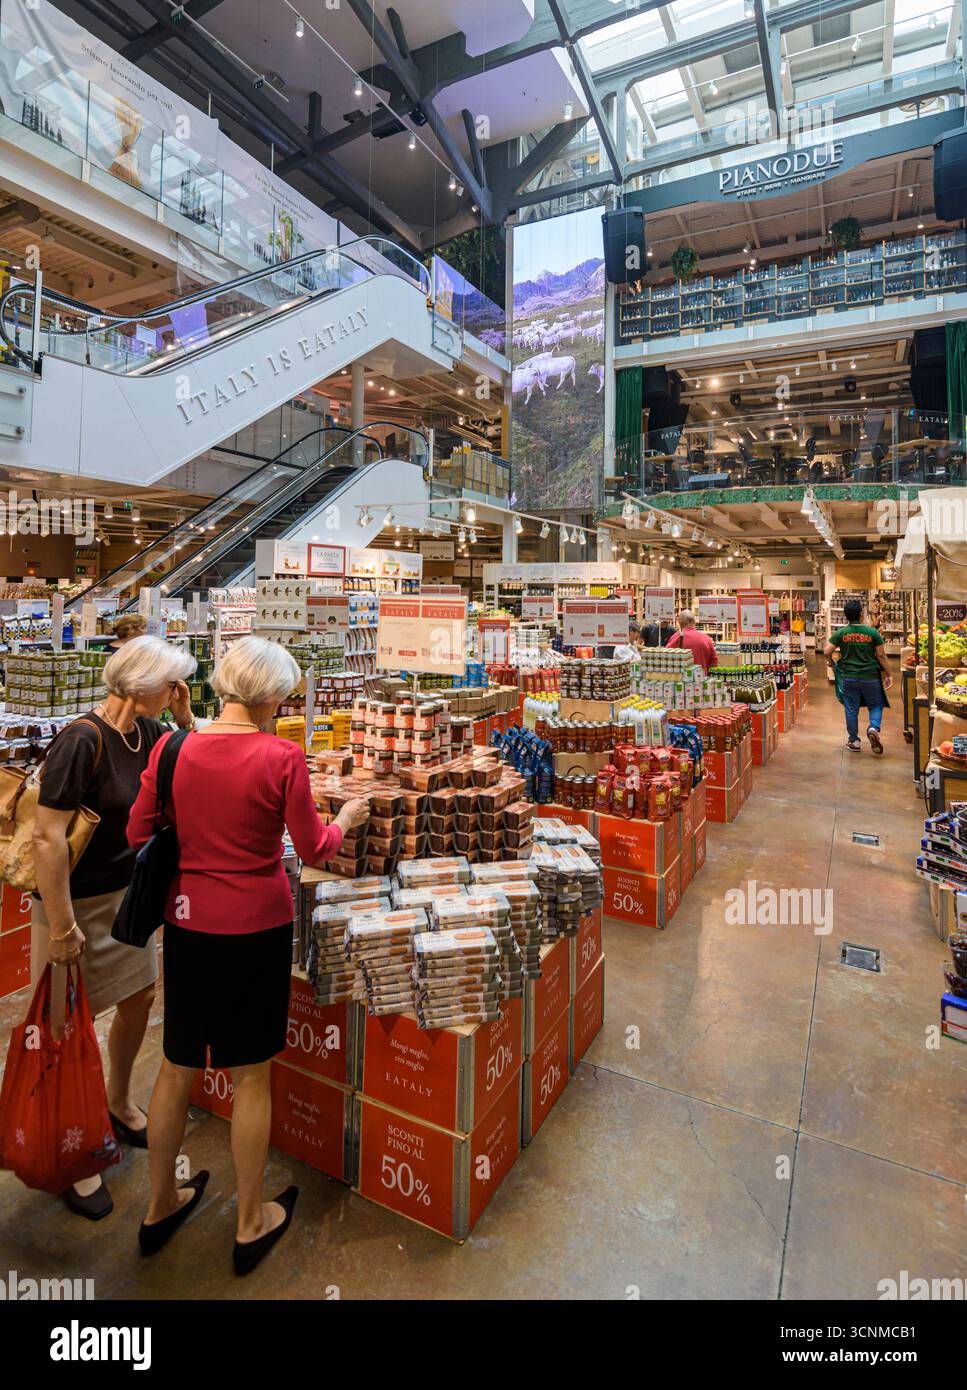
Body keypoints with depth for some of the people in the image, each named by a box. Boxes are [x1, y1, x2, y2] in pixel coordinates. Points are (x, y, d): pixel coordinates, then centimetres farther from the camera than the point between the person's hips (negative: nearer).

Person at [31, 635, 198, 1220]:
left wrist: (186, 720, -10)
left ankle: (119, 1104, 45)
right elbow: (49, 837, -25)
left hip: (128, 890, 8)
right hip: (77, 901, -8)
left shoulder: (148, 731, -2)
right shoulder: (82, 741, -26)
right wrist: (62, 927, -21)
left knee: (140, 997, 19)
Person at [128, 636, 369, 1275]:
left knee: (178, 1066, 22)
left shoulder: (172, 749, -6)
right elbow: (312, 849, -9)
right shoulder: (282, 757, -17)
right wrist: (346, 820, 10)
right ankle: (251, 1222, 34)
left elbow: (138, 835, 2)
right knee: (252, 1074, 14)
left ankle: (161, 1205, 43)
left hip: (186, 922, 4)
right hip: (256, 926, -4)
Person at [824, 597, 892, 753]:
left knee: (851, 710, 10)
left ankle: (853, 741, 17)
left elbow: (826, 652, -9)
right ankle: (874, 727, -10)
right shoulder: (872, 633, -6)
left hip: (849, 678, 1)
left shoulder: (841, 633, -6)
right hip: (870, 677, -1)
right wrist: (888, 674, 6)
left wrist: (831, 662, 13)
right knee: (876, 705, 16)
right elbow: (881, 656, -4)